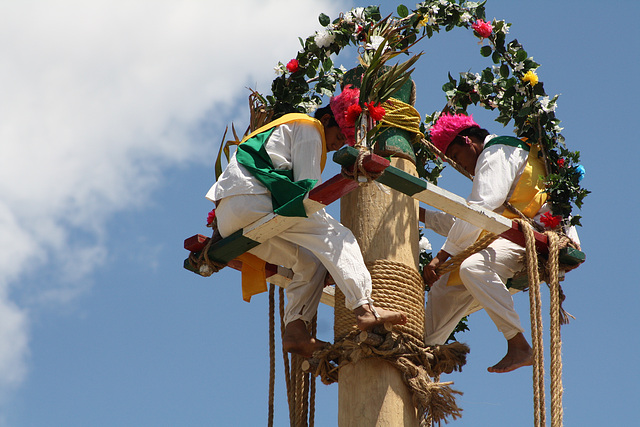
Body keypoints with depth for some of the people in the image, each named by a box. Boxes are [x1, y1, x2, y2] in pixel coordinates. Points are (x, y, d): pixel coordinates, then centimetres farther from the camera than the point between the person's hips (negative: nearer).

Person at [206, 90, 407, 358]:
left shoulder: (286, 128, 39)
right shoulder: (308, 128, 10)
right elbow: (308, 186, 0)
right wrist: (321, 225, 7)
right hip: (252, 198, -9)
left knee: (310, 261, 9)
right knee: (336, 236, -12)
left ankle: (295, 330, -9)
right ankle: (365, 310, -27)